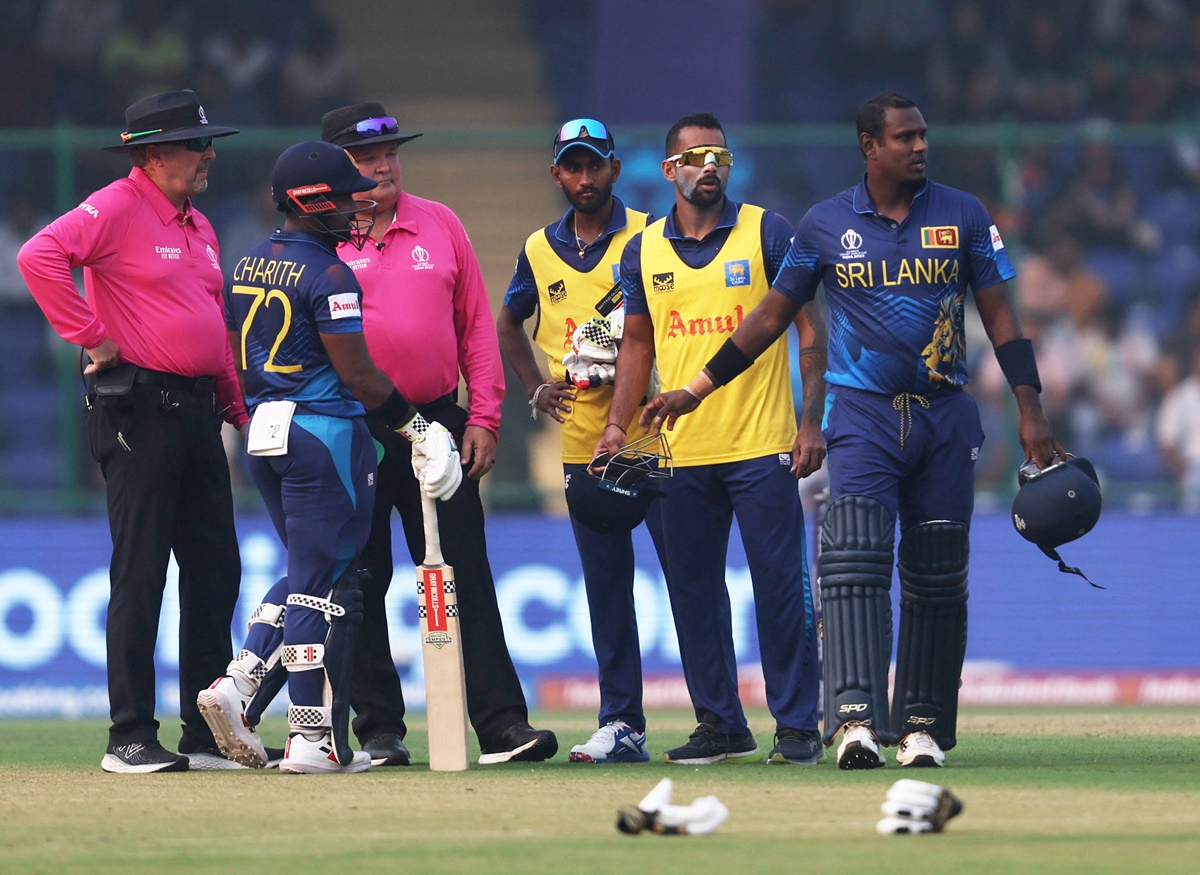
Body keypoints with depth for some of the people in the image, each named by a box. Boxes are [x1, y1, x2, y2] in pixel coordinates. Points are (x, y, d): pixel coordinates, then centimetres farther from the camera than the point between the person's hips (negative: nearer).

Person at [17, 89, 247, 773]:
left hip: (199, 410, 9)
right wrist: (92, 337, -20)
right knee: (140, 575, -7)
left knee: (217, 572, 8)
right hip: (139, 406, -9)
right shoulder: (117, 209, -9)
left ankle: (210, 736, 14)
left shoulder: (198, 226, 19)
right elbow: (40, 257, -23)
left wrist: (236, 405, 18)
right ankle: (131, 738, -3)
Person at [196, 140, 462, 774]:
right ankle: (312, 739, -2)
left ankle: (237, 683, 3)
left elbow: (240, 363, 15)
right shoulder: (327, 274, -14)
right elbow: (356, 373, -15)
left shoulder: (246, 268, 11)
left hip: (263, 436, 8)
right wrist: (414, 425, -5)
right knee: (323, 580, -3)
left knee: (307, 572, 19)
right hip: (326, 431, -8)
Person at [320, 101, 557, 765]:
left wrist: (483, 419, 2)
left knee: (464, 578, -2)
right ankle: (378, 729, 9)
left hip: (437, 423, 2)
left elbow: (477, 326, 10)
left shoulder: (440, 226, 10)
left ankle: (502, 723, -5)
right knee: (361, 585, 2)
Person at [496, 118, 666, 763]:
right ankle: (621, 725, 9)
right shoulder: (540, 250, 11)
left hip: (652, 435, -4)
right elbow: (509, 324, 25)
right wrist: (535, 388, 10)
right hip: (583, 439, 4)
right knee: (605, 588, 6)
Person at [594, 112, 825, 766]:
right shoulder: (643, 251, 9)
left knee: (780, 586, -4)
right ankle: (720, 725, 15)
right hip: (681, 453, 4)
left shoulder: (767, 233, 0)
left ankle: (797, 726, 1)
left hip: (762, 448, -4)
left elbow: (810, 326, -1)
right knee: (693, 591, 7)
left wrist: (813, 421, -9)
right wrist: (616, 427, 6)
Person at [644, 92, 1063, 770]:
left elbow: (1000, 317, 7)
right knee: (855, 560, -18)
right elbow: (772, 317, 11)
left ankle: (923, 726, 13)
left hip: (944, 416, 2)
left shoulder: (963, 217, 5)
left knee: (937, 578, 3)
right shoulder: (826, 225, 4)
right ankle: (856, 717, -28)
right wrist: (695, 390, 11)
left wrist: (1030, 410, 0)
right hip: (863, 415, -1)